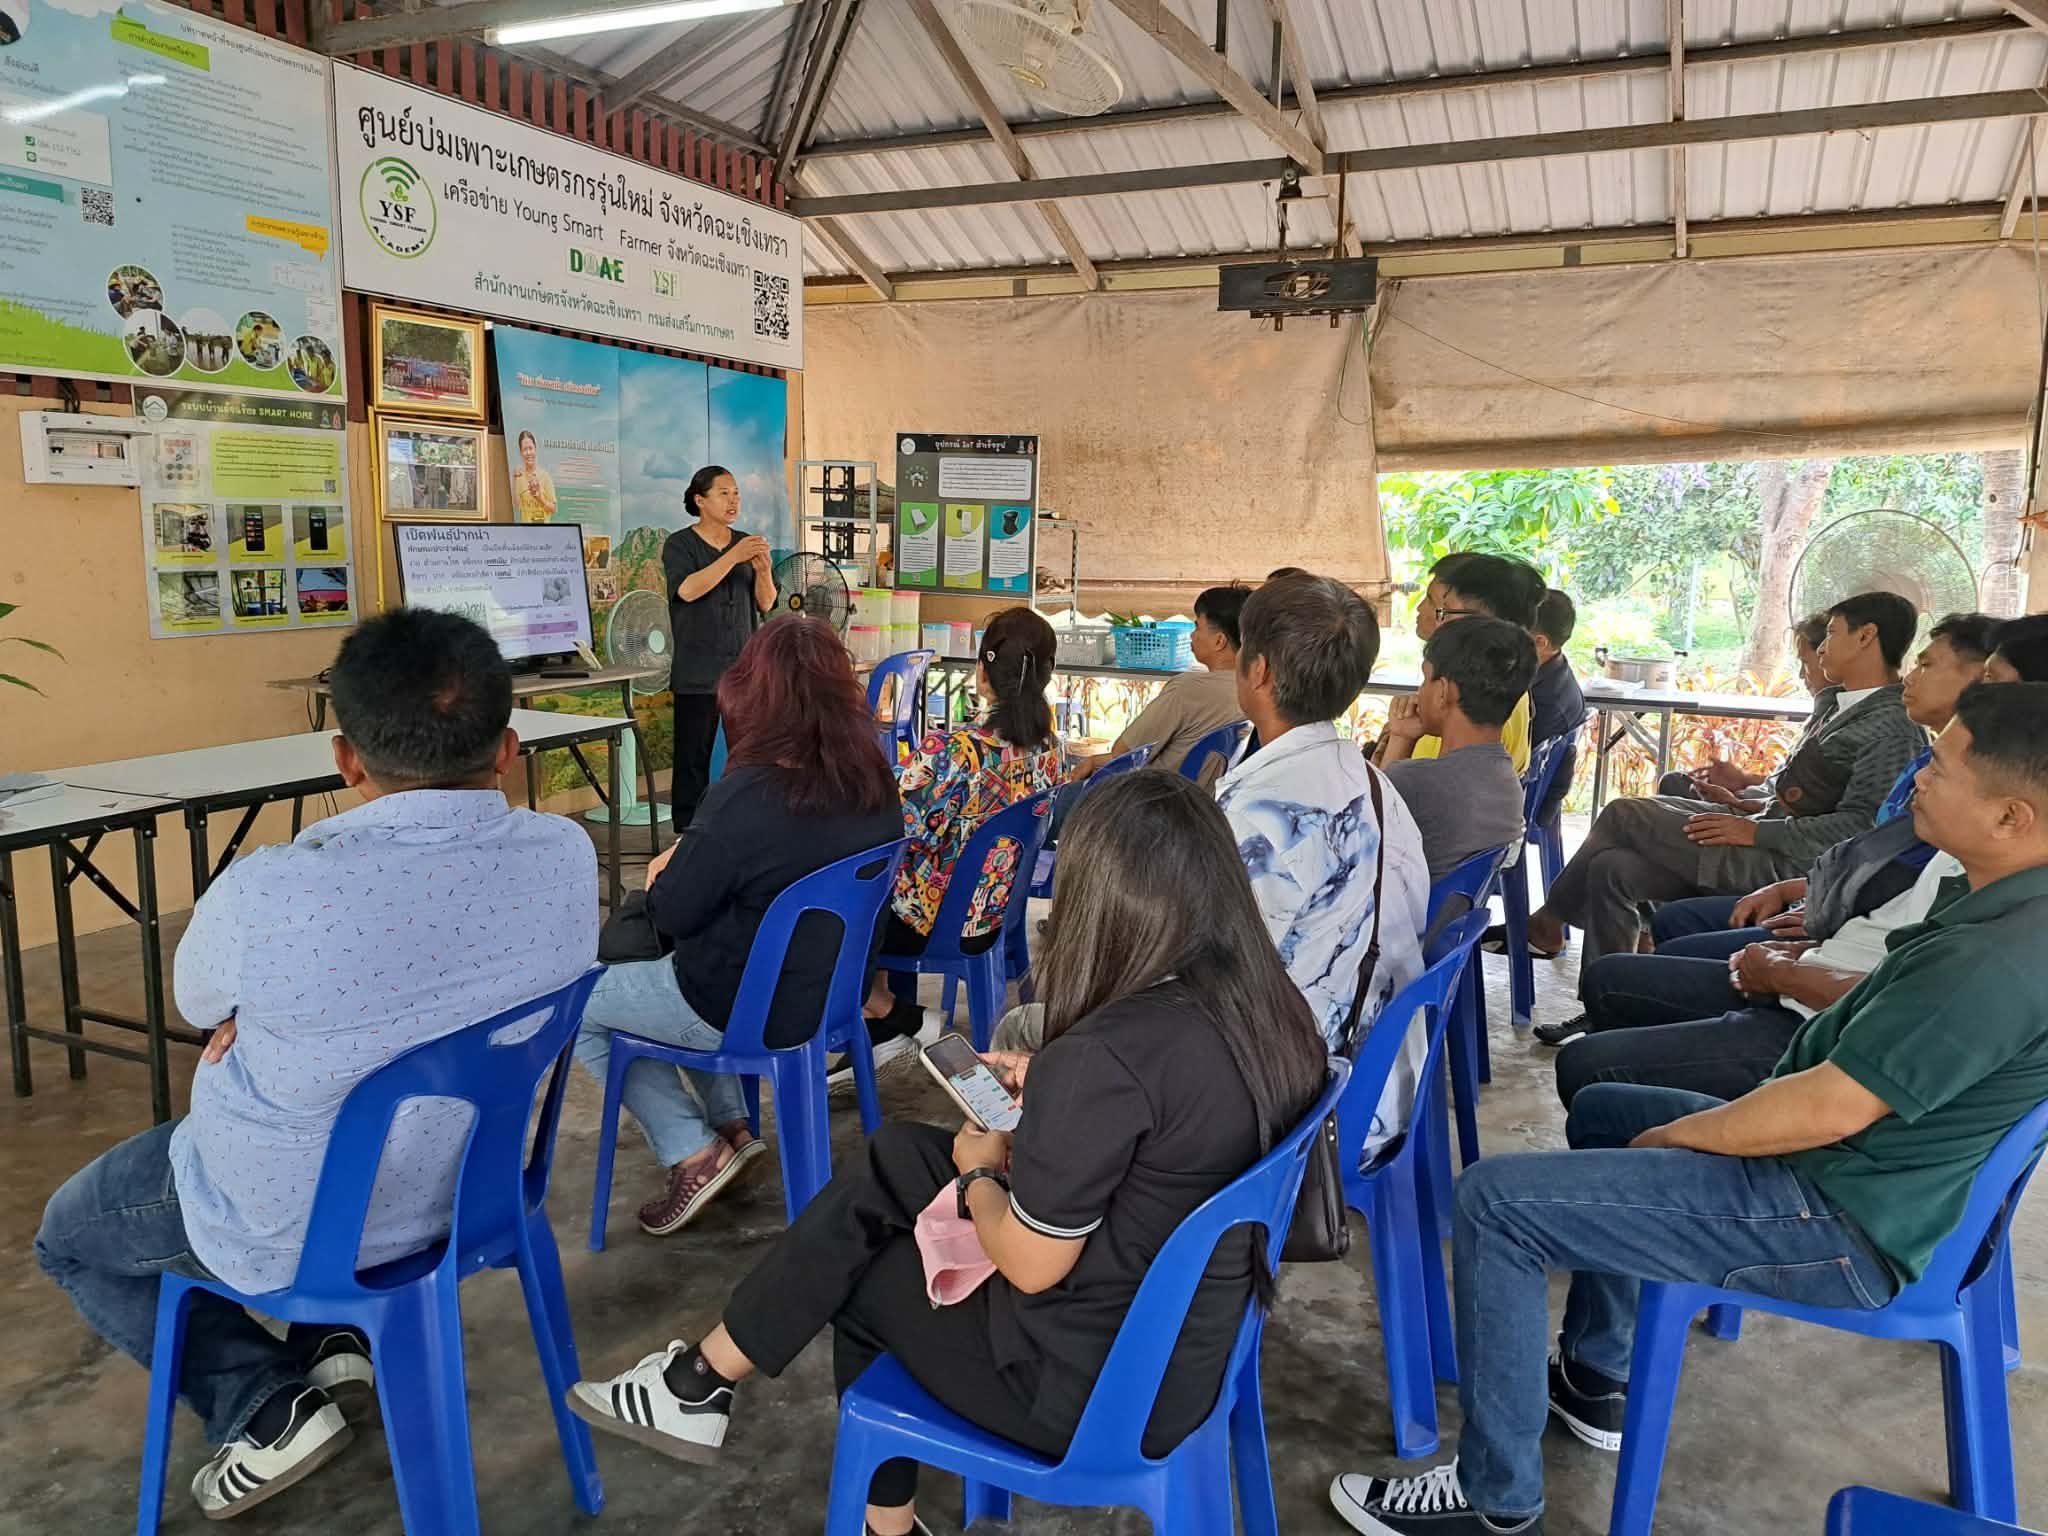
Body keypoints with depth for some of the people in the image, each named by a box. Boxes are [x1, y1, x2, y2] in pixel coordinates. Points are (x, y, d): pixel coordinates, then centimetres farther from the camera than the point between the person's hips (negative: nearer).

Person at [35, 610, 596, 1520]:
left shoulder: (270, 894, -35)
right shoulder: (567, 855, -20)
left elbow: (198, 1003, -9)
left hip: (287, 1226, -4)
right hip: (471, 1180, 5)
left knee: (68, 1239, 25)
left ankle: (264, 1408, 12)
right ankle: (339, 1336, 28)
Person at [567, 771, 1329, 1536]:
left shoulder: (1106, 1055, -30)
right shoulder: (1271, 1011, -6)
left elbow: (1030, 1266, -19)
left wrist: (981, 1172, 0)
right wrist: (1051, 1091, 7)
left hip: (1092, 1385, -7)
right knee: (892, 1159, 13)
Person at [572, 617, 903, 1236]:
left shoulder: (747, 797, -30)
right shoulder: (874, 784, -9)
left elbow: (671, 913, -18)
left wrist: (662, 874, 5)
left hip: (759, 1011, -7)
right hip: (837, 989, 7)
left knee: (576, 1008, 14)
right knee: (684, 967, 33)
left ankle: (693, 1154, 10)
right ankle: (731, 1125, 28)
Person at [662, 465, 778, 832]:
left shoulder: (747, 543, 11)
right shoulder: (680, 545, 0)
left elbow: (766, 603, 9)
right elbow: (688, 590, -18)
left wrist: (764, 570, -11)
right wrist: (734, 557, -23)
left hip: (744, 668, 4)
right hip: (698, 674, -3)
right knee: (694, 757, -1)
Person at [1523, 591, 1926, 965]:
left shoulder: (1892, 730, -15)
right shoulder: (1842, 707, 16)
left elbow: (1859, 825, -22)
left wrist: (1755, 832, -22)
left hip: (1781, 863, -10)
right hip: (1763, 828, 10)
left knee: (1622, 815, -8)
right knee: (1612, 868, -2)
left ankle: (1550, 920, 12)